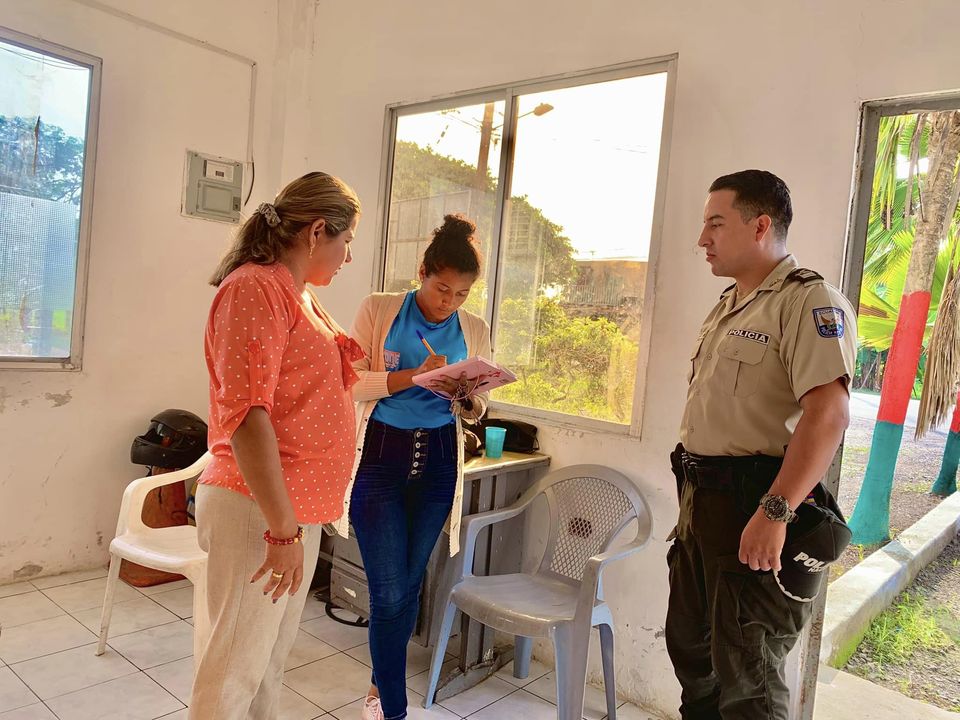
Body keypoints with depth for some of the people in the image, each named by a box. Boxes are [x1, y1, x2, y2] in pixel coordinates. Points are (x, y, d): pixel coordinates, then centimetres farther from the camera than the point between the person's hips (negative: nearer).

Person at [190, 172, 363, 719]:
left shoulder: (298, 294, 14)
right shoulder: (255, 287, -15)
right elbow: (244, 416, -23)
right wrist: (283, 529, -23)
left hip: (297, 508, 9)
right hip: (259, 509, -9)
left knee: (273, 656, 20)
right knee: (237, 665, 5)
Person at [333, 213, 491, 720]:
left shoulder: (474, 330, 5)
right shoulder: (378, 309, -4)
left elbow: (477, 410, 10)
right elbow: (351, 383, -9)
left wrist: (466, 397, -12)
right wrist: (412, 376, -21)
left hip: (437, 463, 3)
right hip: (378, 457, -3)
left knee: (409, 584, 14)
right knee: (389, 591, -4)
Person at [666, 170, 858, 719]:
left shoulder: (810, 301, -13)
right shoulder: (729, 306, 16)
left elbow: (828, 413, -24)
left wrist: (775, 512, -29)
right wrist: (693, 494, 18)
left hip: (755, 508, -9)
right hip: (701, 502, 9)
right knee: (692, 649, 20)